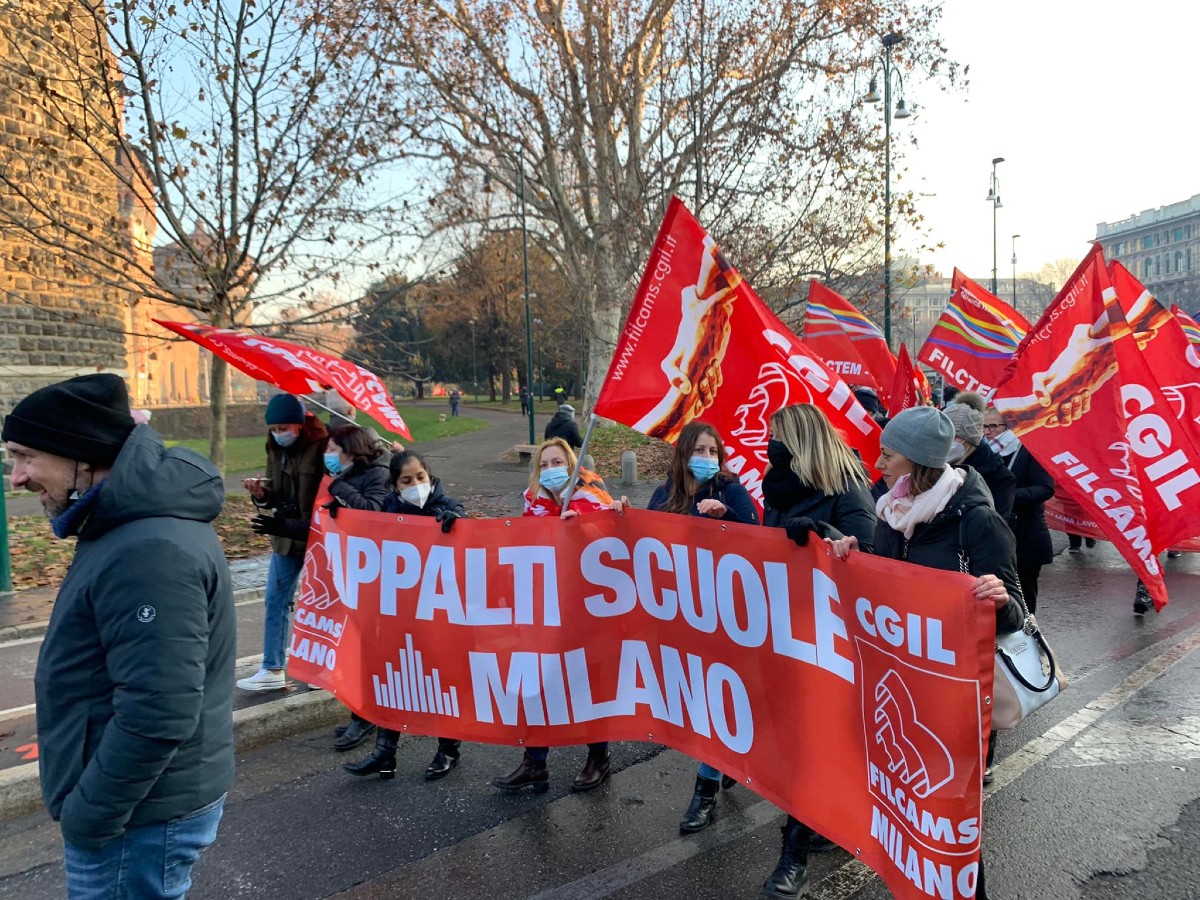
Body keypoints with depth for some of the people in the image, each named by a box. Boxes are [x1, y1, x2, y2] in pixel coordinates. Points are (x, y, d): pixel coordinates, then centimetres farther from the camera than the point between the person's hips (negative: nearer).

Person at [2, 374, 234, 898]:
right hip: (144, 801, 9)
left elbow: (158, 714, -30)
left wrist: (89, 815, -17)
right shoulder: (133, 524, 5)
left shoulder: (149, 552, -29)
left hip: (139, 817, -9)